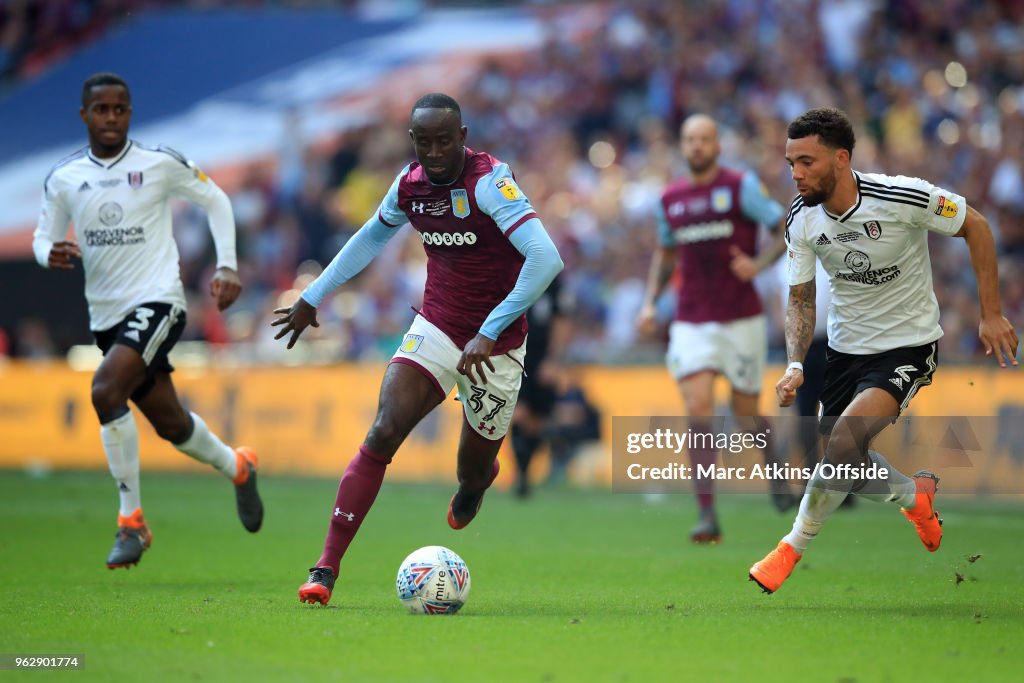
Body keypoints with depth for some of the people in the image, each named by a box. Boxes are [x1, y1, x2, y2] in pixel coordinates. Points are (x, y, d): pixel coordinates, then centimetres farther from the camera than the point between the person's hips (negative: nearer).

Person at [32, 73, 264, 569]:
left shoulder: (160, 163, -4)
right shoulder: (63, 179, 4)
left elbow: (215, 200, 8)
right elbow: (43, 237, 11)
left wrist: (227, 266, 0)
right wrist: (51, 254, -13)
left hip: (156, 301, -5)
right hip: (106, 315, 5)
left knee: (105, 392, -27)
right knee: (170, 424, 12)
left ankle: (131, 520, -16)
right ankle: (237, 467, 43)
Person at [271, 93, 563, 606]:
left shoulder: (490, 181, -22)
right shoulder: (410, 184, -2)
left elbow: (545, 258, -32)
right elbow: (372, 236, 20)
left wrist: (490, 332, -33)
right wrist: (313, 296, 22)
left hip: (496, 346, -3)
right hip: (436, 327, 4)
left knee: (474, 472, 10)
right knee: (383, 434, -17)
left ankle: (476, 483, 52)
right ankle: (326, 568, -17)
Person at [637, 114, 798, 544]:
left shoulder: (742, 186, -5)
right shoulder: (670, 199, 8)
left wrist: (759, 264, -19)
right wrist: (650, 302, 12)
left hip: (741, 319, -3)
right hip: (691, 323, 3)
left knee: (747, 415, 5)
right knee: (698, 410, -13)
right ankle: (707, 516, -12)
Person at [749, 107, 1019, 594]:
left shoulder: (903, 197, -25)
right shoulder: (801, 220, -11)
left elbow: (976, 228, -10)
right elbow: (800, 299, 1)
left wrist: (991, 314, -9)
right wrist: (795, 365, -16)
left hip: (907, 345, -6)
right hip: (845, 348, 6)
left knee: (846, 435, -25)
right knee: (844, 461, 8)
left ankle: (794, 547, -8)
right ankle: (914, 496, 39)